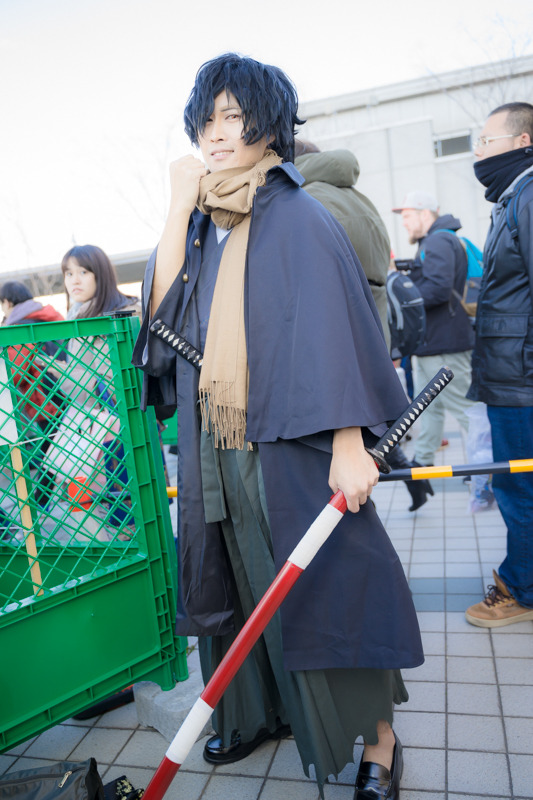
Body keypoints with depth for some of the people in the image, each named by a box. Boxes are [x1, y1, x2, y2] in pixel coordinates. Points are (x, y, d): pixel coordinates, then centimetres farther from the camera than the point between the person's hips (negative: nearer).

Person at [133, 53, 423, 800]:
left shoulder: (297, 219, -5)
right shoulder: (200, 225, 12)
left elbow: (335, 329, -12)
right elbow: (163, 308, -1)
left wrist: (348, 445, -18)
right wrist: (178, 209, -4)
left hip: (289, 443, -5)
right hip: (213, 447, 6)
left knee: (326, 585, 3)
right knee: (241, 585, 17)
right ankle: (260, 711, 40)